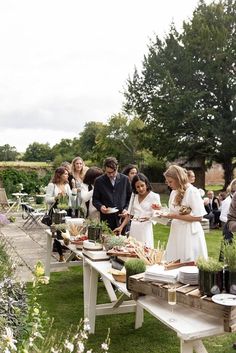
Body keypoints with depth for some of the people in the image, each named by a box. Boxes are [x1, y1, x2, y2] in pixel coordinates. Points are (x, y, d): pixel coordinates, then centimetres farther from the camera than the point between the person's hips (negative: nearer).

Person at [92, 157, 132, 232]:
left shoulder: (125, 179, 6)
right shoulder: (99, 181, 4)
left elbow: (130, 197, 12)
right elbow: (95, 199, 9)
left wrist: (126, 209, -4)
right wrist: (100, 206, -11)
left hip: (122, 218, 1)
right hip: (106, 220, 0)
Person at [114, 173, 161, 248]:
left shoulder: (154, 196, -2)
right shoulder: (134, 196, 12)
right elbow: (129, 214, 14)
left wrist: (157, 209, -29)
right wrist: (121, 227, 4)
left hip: (145, 227, -4)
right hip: (134, 228, 4)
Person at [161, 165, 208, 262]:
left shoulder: (192, 191, -13)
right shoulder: (173, 193, 11)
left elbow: (198, 217, -17)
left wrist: (175, 216, -18)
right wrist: (165, 214, -2)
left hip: (190, 233, -7)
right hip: (176, 232, 7)